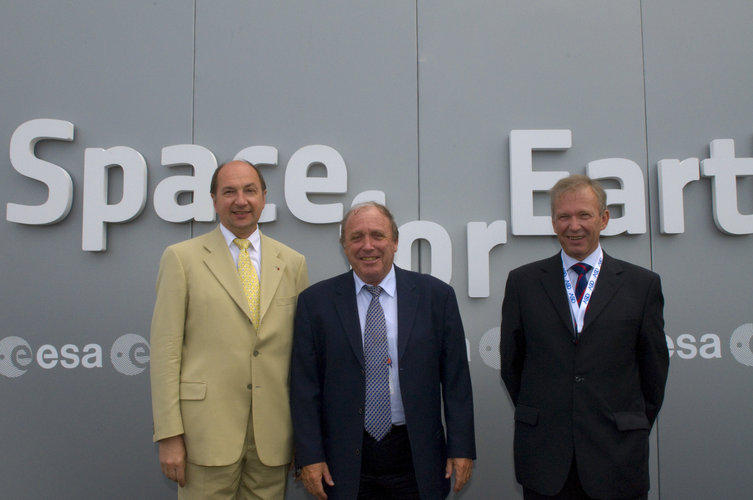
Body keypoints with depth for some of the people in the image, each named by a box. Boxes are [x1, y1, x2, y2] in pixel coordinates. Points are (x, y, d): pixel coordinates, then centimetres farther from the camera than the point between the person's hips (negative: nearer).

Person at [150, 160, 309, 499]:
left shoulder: (292, 263, 9)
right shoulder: (181, 258, 2)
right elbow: (165, 348, -2)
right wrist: (169, 435, -7)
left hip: (273, 432, 3)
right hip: (208, 430, -2)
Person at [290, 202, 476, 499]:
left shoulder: (436, 295, -1)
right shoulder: (315, 301, -1)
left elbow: (455, 378, 1)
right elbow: (304, 385, -1)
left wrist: (461, 447, -1)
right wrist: (310, 456, -5)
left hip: (416, 458, 1)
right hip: (345, 463, 0)